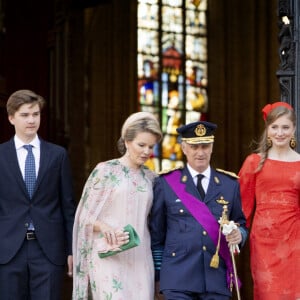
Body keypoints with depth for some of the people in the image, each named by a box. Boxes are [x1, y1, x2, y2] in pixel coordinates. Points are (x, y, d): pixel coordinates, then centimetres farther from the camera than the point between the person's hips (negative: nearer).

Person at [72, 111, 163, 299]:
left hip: (140, 261, 5)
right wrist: (104, 227, -19)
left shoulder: (150, 178, 14)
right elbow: (85, 216, 0)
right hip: (109, 257, -5)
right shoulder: (105, 171, 0)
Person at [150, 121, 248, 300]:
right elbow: (156, 234, 8)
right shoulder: (166, 183, 5)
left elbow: (240, 223, 18)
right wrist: (158, 276, 6)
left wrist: (239, 234, -6)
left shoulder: (230, 184, 11)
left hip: (217, 279, 2)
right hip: (178, 280, -2)